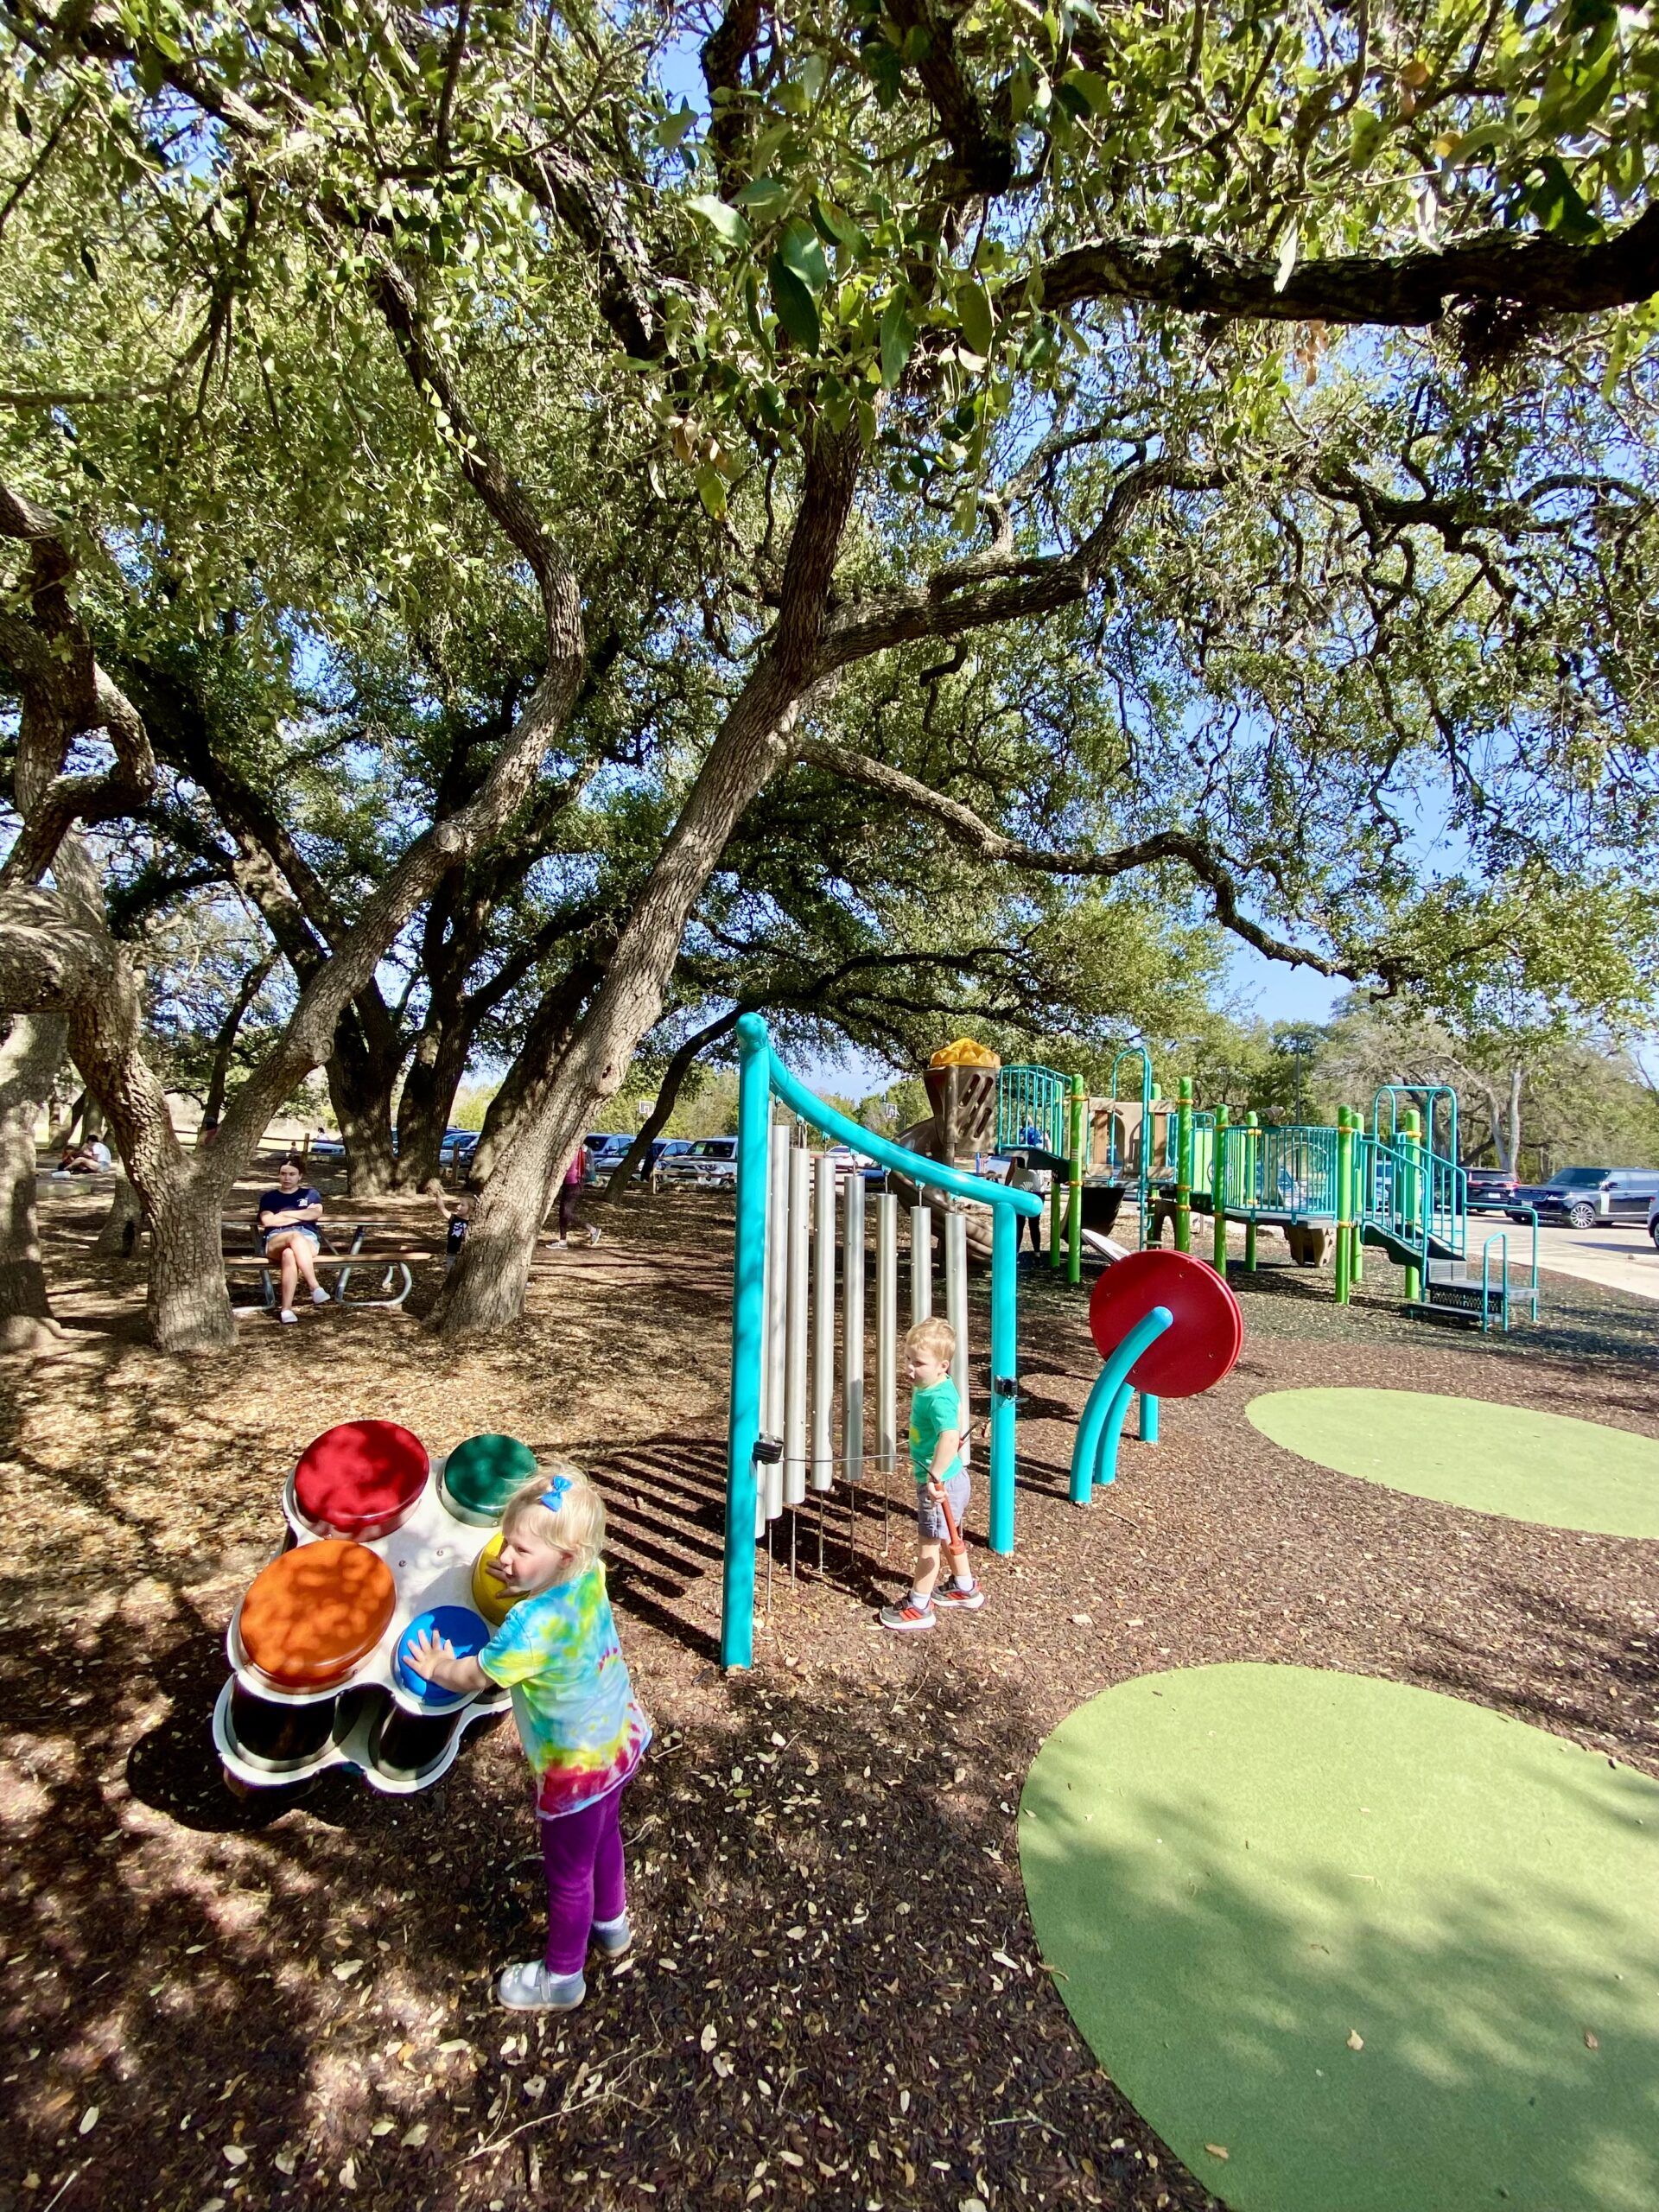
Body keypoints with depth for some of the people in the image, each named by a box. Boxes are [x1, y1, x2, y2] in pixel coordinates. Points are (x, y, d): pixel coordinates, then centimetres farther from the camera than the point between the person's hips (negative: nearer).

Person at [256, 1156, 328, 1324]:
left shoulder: (310, 1194, 24)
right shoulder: (269, 1197, 24)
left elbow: (316, 1213, 2)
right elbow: (267, 1220, 3)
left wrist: (285, 1214, 4)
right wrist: (302, 1216, 3)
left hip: (307, 1238, 0)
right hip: (275, 1239, 0)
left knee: (289, 1254, -39)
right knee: (295, 1235, -39)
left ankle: (286, 1308, -49)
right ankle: (315, 1287, -51)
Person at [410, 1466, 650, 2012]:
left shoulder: (532, 1625, -37)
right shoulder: (590, 1577, -16)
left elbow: (473, 1676, -18)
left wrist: (437, 1668, 0)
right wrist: (520, 1578, -1)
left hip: (575, 1768, -7)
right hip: (620, 1737, 7)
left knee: (568, 1874, 19)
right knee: (605, 1835, 31)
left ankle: (562, 1978, 43)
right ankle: (611, 1924, 56)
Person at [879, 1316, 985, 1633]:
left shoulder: (939, 1399, -30)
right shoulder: (934, 1386, -1)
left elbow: (950, 1439, -45)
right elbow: (957, 1421, 20)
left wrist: (934, 1477, -41)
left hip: (940, 1483, -10)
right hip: (951, 1477, 10)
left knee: (928, 1543, 5)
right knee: (951, 1537, 26)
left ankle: (919, 1607, 20)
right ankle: (966, 1589, 44)